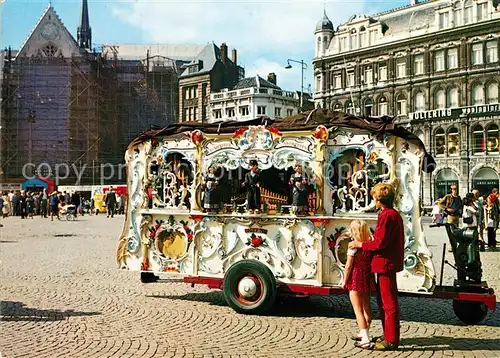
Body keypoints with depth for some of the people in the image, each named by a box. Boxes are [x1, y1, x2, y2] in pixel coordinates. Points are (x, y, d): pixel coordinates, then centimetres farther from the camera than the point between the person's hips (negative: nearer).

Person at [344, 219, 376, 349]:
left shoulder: (354, 246, -16)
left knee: (358, 310, -2)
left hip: (356, 280, -7)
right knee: (366, 308, 19)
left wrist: (345, 281, -5)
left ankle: (365, 340, -6)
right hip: (367, 279, 7)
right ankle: (365, 334, 35)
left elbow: (348, 266, -15)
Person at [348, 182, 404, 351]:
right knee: (382, 300, 19)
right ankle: (388, 335, 28)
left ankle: (391, 340, 4)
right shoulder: (393, 214, 15)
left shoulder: (387, 215, -17)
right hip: (387, 263, 11)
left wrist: (360, 244, -11)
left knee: (389, 302, -3)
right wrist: (365, 242, 17)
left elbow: (380, 243, -21)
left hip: (386, 263, -11)